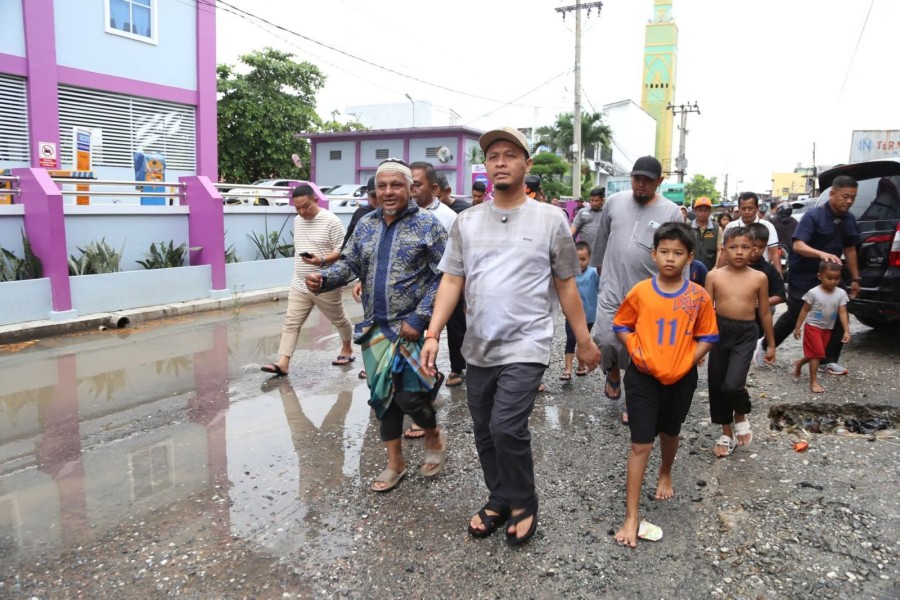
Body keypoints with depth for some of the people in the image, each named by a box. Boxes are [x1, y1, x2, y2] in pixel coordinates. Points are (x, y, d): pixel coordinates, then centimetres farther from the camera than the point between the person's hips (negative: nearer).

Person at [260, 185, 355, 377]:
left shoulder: (331, 221, -13)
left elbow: (342, 251, -16)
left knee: (339, 319, 13)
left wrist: (321, 261, -30)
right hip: (299, 285, 6)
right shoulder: (297, 221, 8)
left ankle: (347, 349, 37)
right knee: (291, 323, -2)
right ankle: (282, 363, -3)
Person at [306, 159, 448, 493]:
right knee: (382, 392, 11)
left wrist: (419, 319, -18)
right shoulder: (366, 225, 9)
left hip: (409, 325, -5)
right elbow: (349, 265, 7)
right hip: (375, 326, 5)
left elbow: (442, 277, -10)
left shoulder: (427, 224, -6)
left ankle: (434, 437, 25)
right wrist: (323, 279, -15)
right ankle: (395, 462, 28)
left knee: (406, 393, -9)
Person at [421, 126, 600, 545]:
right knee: (484, 433, 13)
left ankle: (523, 504, 13)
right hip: (479, 348, 4)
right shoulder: (466, 221, 6)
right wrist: (433, 334, -5)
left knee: (506, 427, -14)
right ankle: (499, 502, 35)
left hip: (526, 347, -4)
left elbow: (566, 285, 3)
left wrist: (584, 340, 5)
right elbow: (452, 280, 4)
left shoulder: (550, 219, -1)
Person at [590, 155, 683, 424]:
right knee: (605, 340, -11)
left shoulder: (672, 212, -4)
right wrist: (597, 267, 20)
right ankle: (613, 372, 24)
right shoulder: (614, 201, 2)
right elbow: (602, 238, 14)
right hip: (612, 288, 1)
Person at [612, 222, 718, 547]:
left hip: (681, 377, 2)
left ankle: (665, 475, 55)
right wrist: (634, 350, -12)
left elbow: (707, 337, 0)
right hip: (643, 377, -2)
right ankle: (631, 518, 3)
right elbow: (622, 325, 3)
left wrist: (687, 362, -12)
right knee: (641, 444, -2)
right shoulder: (640, 292, -9)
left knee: (670, 433, 23)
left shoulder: (698, 296, -7)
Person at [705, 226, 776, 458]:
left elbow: (765, 313, 7)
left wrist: (771, 345, 12)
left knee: (732, 384, -18)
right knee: (716, 385, 8)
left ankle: (741, 415, 17)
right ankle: (726, 433, 28)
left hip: (745, 334, -2)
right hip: (719, 331, 2)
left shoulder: (759, 278, -1)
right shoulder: (714, 276, -1)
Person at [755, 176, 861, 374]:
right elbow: (798, 245, -26)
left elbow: (850, 249, 14)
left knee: (838, 317, 1)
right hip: (802, 278, -6)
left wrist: (855, 278, 13)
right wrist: (821, 254, -43)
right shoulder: (813, 216, -16)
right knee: (793, 316, 1)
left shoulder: (849, 220, 5)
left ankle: (828, 360, 12)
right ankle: (765, 346, 21)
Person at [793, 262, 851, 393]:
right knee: (817, 354, -10)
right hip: (812, 326, -5)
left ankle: (799, 363, 43)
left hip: (827, 329, 5)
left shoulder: (841, 294, -6)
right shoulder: (813, 293, -16)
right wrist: (797, 328, -7)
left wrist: (846, 331, -14)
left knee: (817, 353, 16)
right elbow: (804, 310, -8)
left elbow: (843, 313, -6)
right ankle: (813, 382, -4)